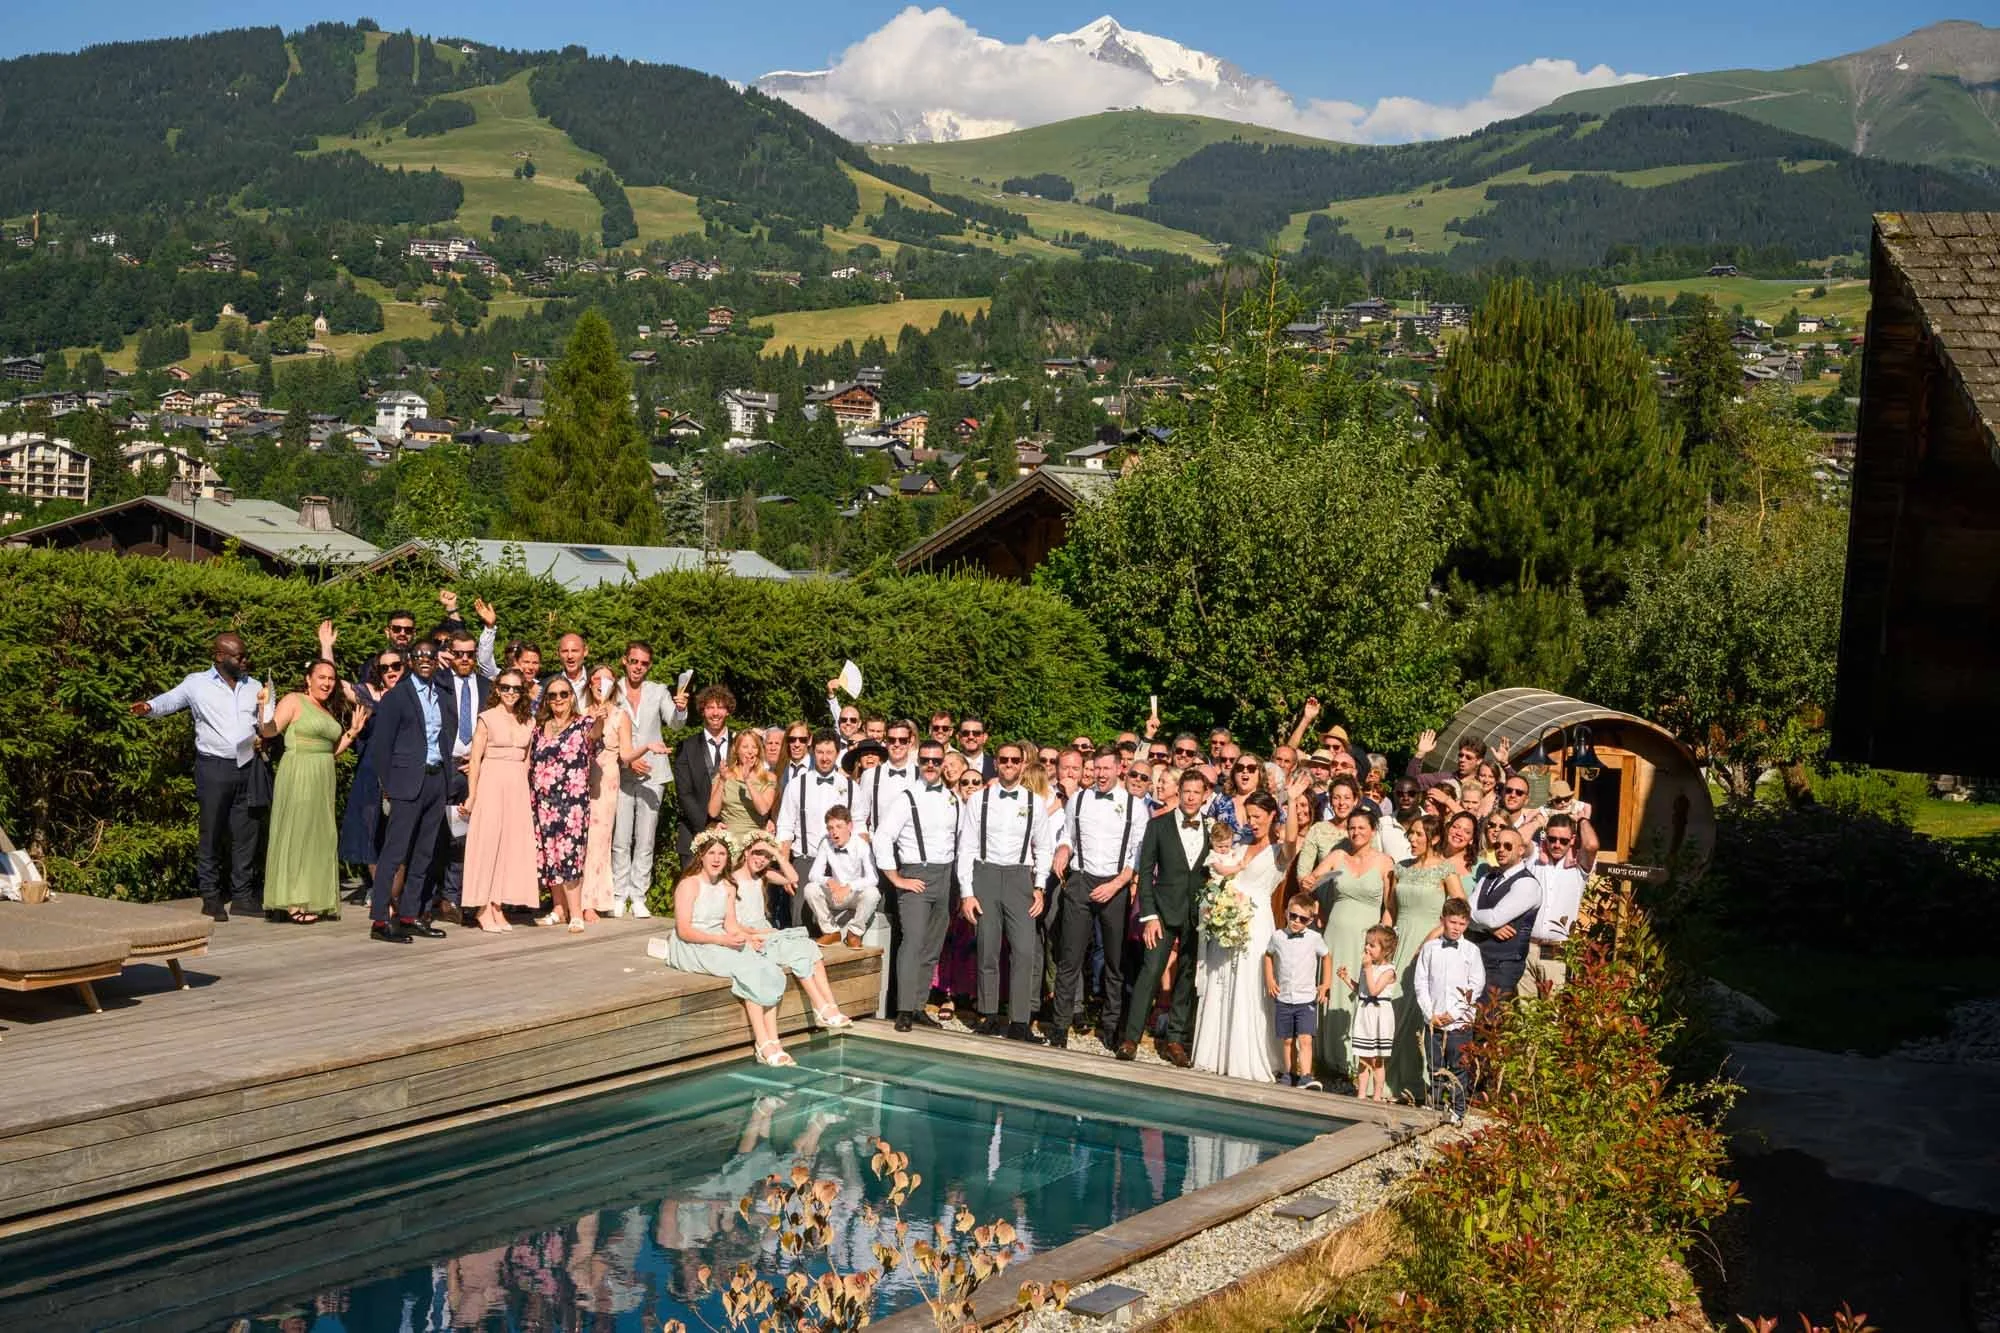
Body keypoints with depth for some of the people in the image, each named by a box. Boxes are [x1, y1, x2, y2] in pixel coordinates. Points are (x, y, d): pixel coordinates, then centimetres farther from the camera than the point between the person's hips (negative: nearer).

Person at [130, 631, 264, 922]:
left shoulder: (254, 687, 15)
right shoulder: (197, 684, 2)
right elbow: (170, 700, -2)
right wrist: (149, 707, -22)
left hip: (247, 766, 4)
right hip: (214, 767, -4)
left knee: (246, 833, 6)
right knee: (210, 834, -1)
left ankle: (242, 894, 14)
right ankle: (211, 897, 6)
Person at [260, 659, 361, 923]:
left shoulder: (328, 712, 19)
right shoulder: (294, 701, -3)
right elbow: (268, 730, -15)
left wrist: (352, 732, 13)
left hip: (322, 780, 8)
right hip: (297, 776, -8)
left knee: (319, 834, 7)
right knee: (295, 831, -7)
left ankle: (312, 900, 11)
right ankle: (292, 900, -4)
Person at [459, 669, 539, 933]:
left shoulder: (528, 722, 10)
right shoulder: (488, 718, -3)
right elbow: (475, 759, -5)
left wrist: (523, 788, 11)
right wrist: (471, 796, -9)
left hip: (518, 788, 5)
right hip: (491, 785, -5)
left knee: (511, 845, 4)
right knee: (486, 844, -4)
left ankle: (498, 907, 11)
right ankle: (483, 910, 1)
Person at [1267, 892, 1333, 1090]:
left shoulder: (1314, 938, -5)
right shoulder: (1277, 936, 0)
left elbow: (1326, 958, 11)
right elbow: (1268, 955, 18)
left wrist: (1326, 985, 4)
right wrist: (1269, 980, 7)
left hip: (1307, 999, -2)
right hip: (1283, 998, 2)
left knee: (1305, 1039, -13)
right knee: (1288, 1040, 10)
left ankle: (1305, 1077, -18)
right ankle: (1290, 1074, 22)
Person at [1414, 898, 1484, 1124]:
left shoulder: (1471, 950, -1)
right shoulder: (1430, 948, 4)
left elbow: (1476, 986, -3)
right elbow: (1421, 983, 4)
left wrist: (1454, 1013, -8)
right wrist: (1430, 1013, -5)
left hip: (1460, 1021, -2)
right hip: (1433, 1020, 2)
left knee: (1458, 1068, 3)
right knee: (1435, 1068, 9)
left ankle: (1458, 1111, 12)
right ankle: (1435, 1107, 19)